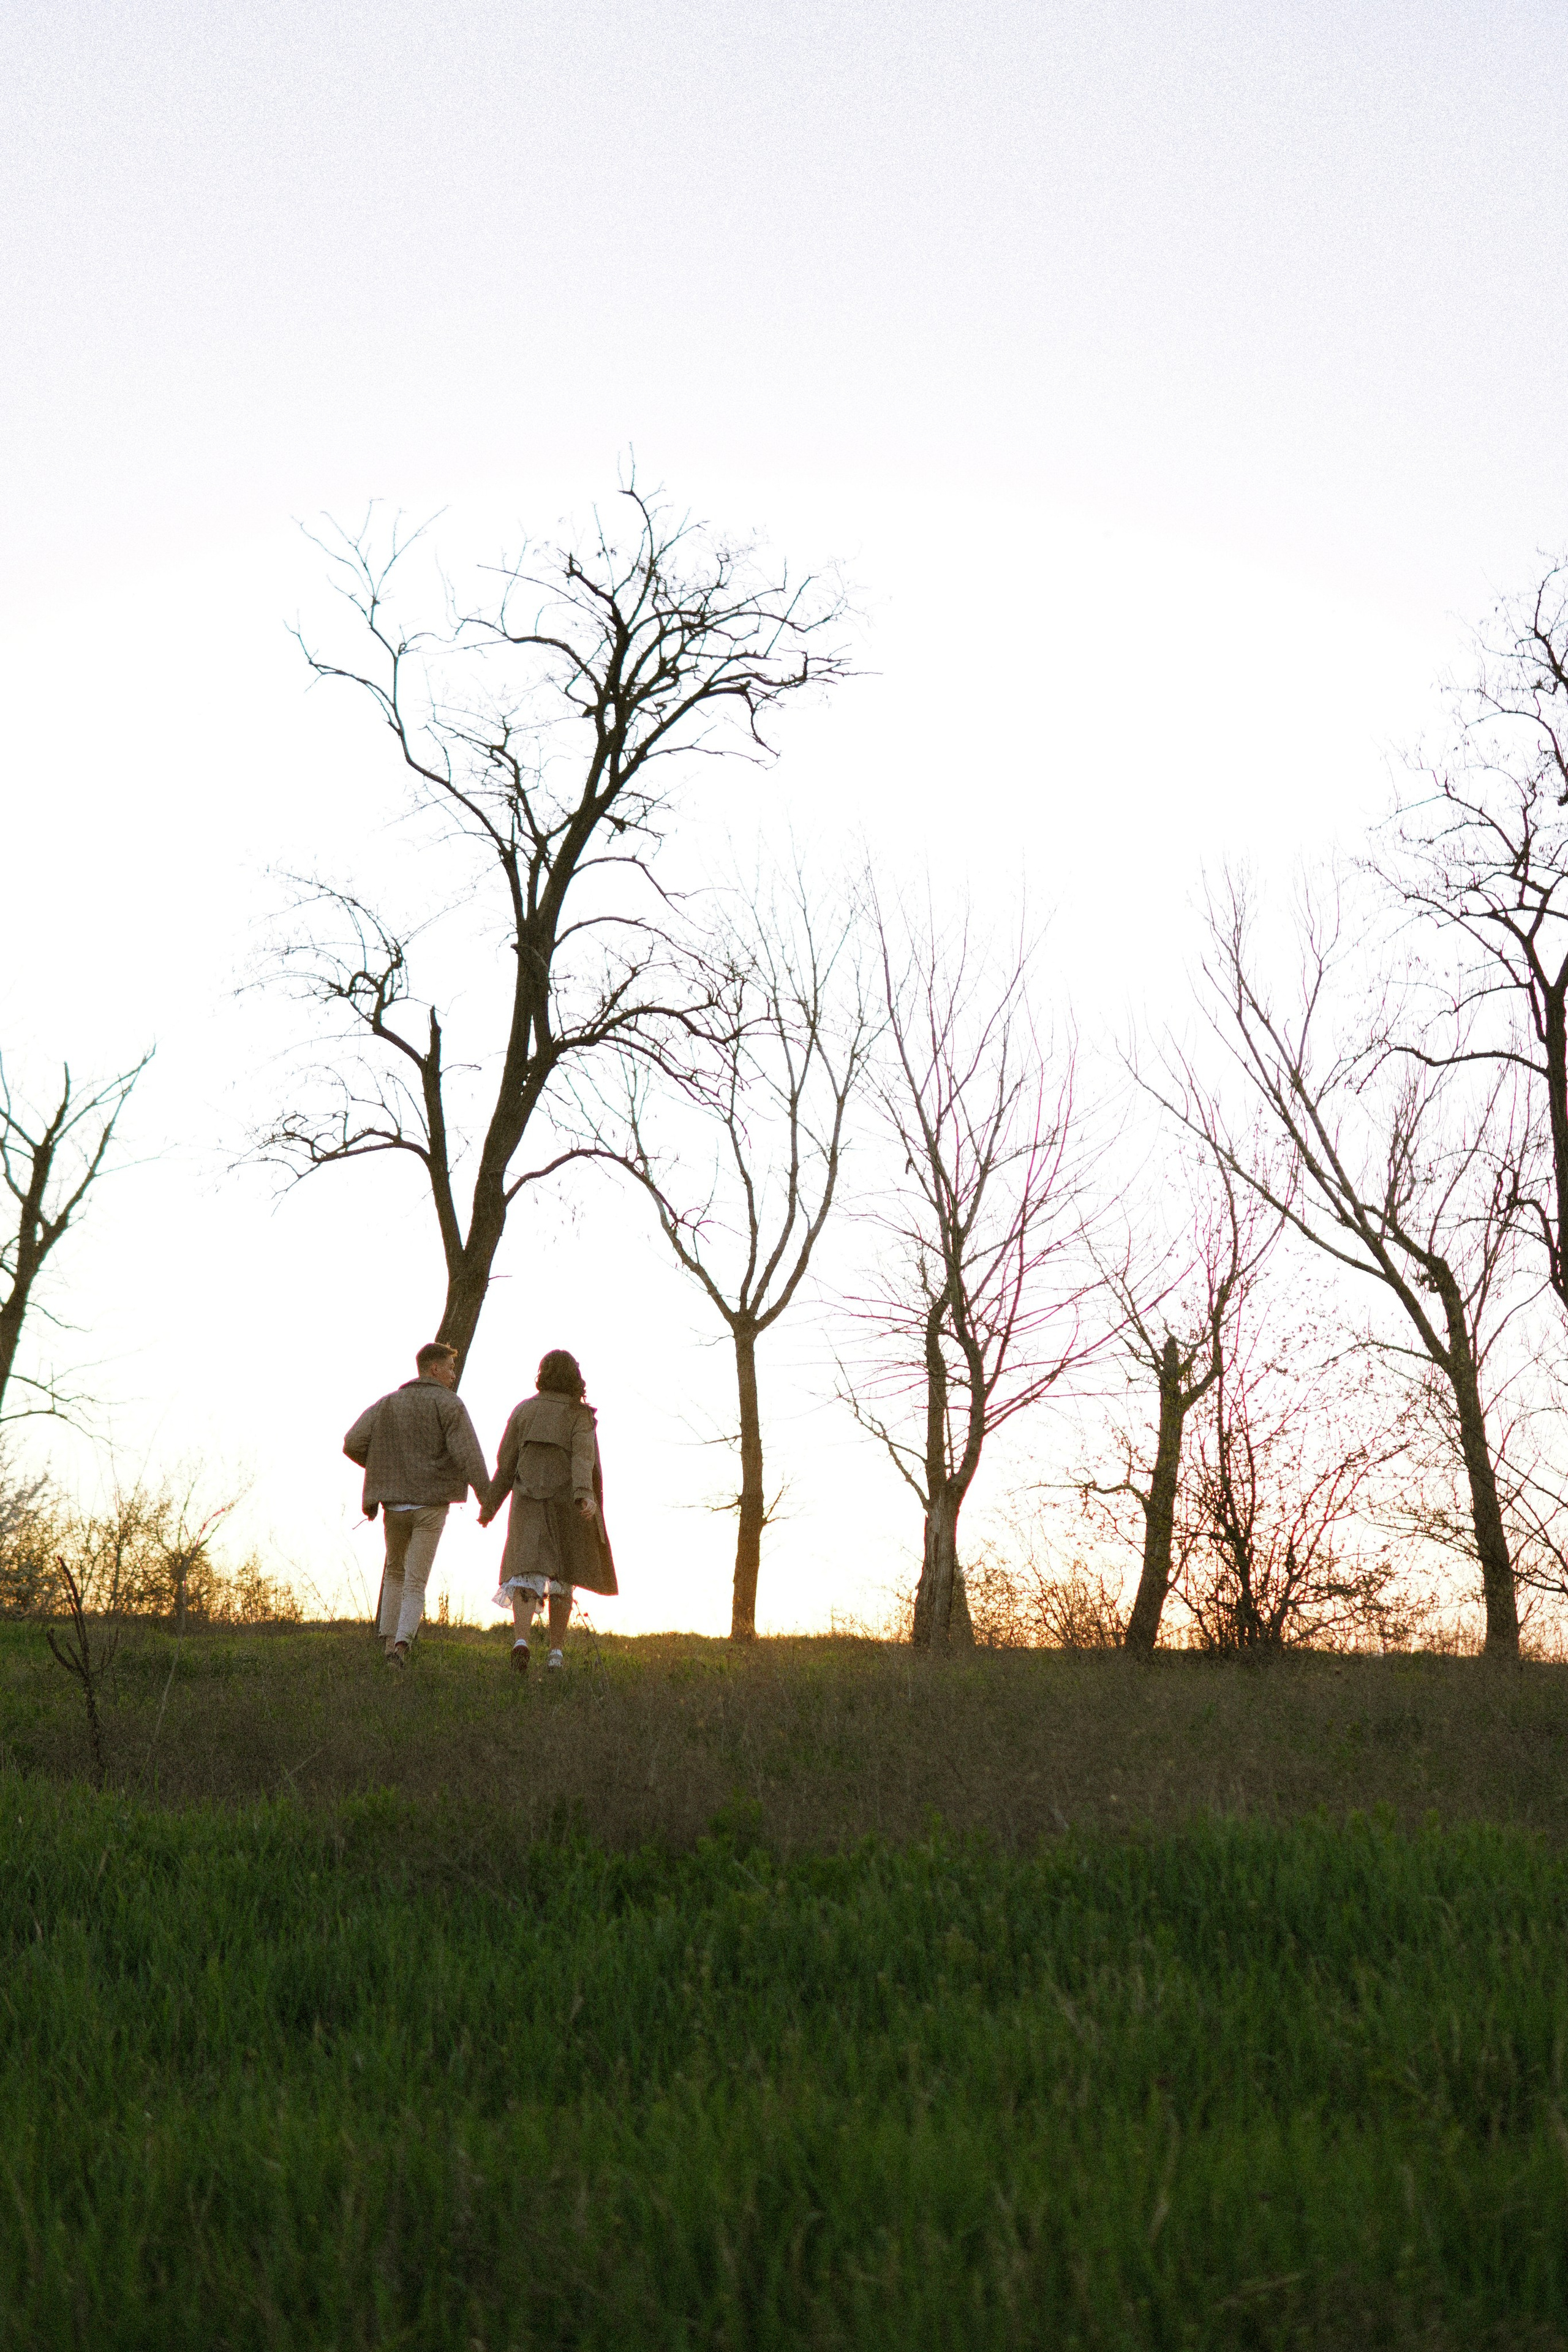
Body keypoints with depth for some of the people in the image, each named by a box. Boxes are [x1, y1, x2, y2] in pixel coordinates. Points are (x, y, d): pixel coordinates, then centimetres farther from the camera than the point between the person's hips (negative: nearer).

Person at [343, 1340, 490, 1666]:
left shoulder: (387, 1404, 10)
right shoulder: (449, 1404, -3)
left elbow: (352, 1445, 2)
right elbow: (467, 1452, -17)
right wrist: (486, 1496, -19)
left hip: (394, 1504, 3)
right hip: (432, 1505, -3)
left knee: (395, 1572, 23)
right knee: (415, 1583, 1)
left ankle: (389, 1643, 17)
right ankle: (402, 1644, -17)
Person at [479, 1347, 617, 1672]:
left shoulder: (523, 1411, 6)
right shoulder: (581, 1416, 0)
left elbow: (506, 1464, 6)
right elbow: (583, 1458, -18)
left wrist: (490, 1506, 15)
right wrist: (585, 1497, -31)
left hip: (528, 1505, 1)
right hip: (567, 1507, -1)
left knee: (526, 1576, -7)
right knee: (562, 1579, 14)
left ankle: (521, 1641, -31)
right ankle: (556, 1652, 13)